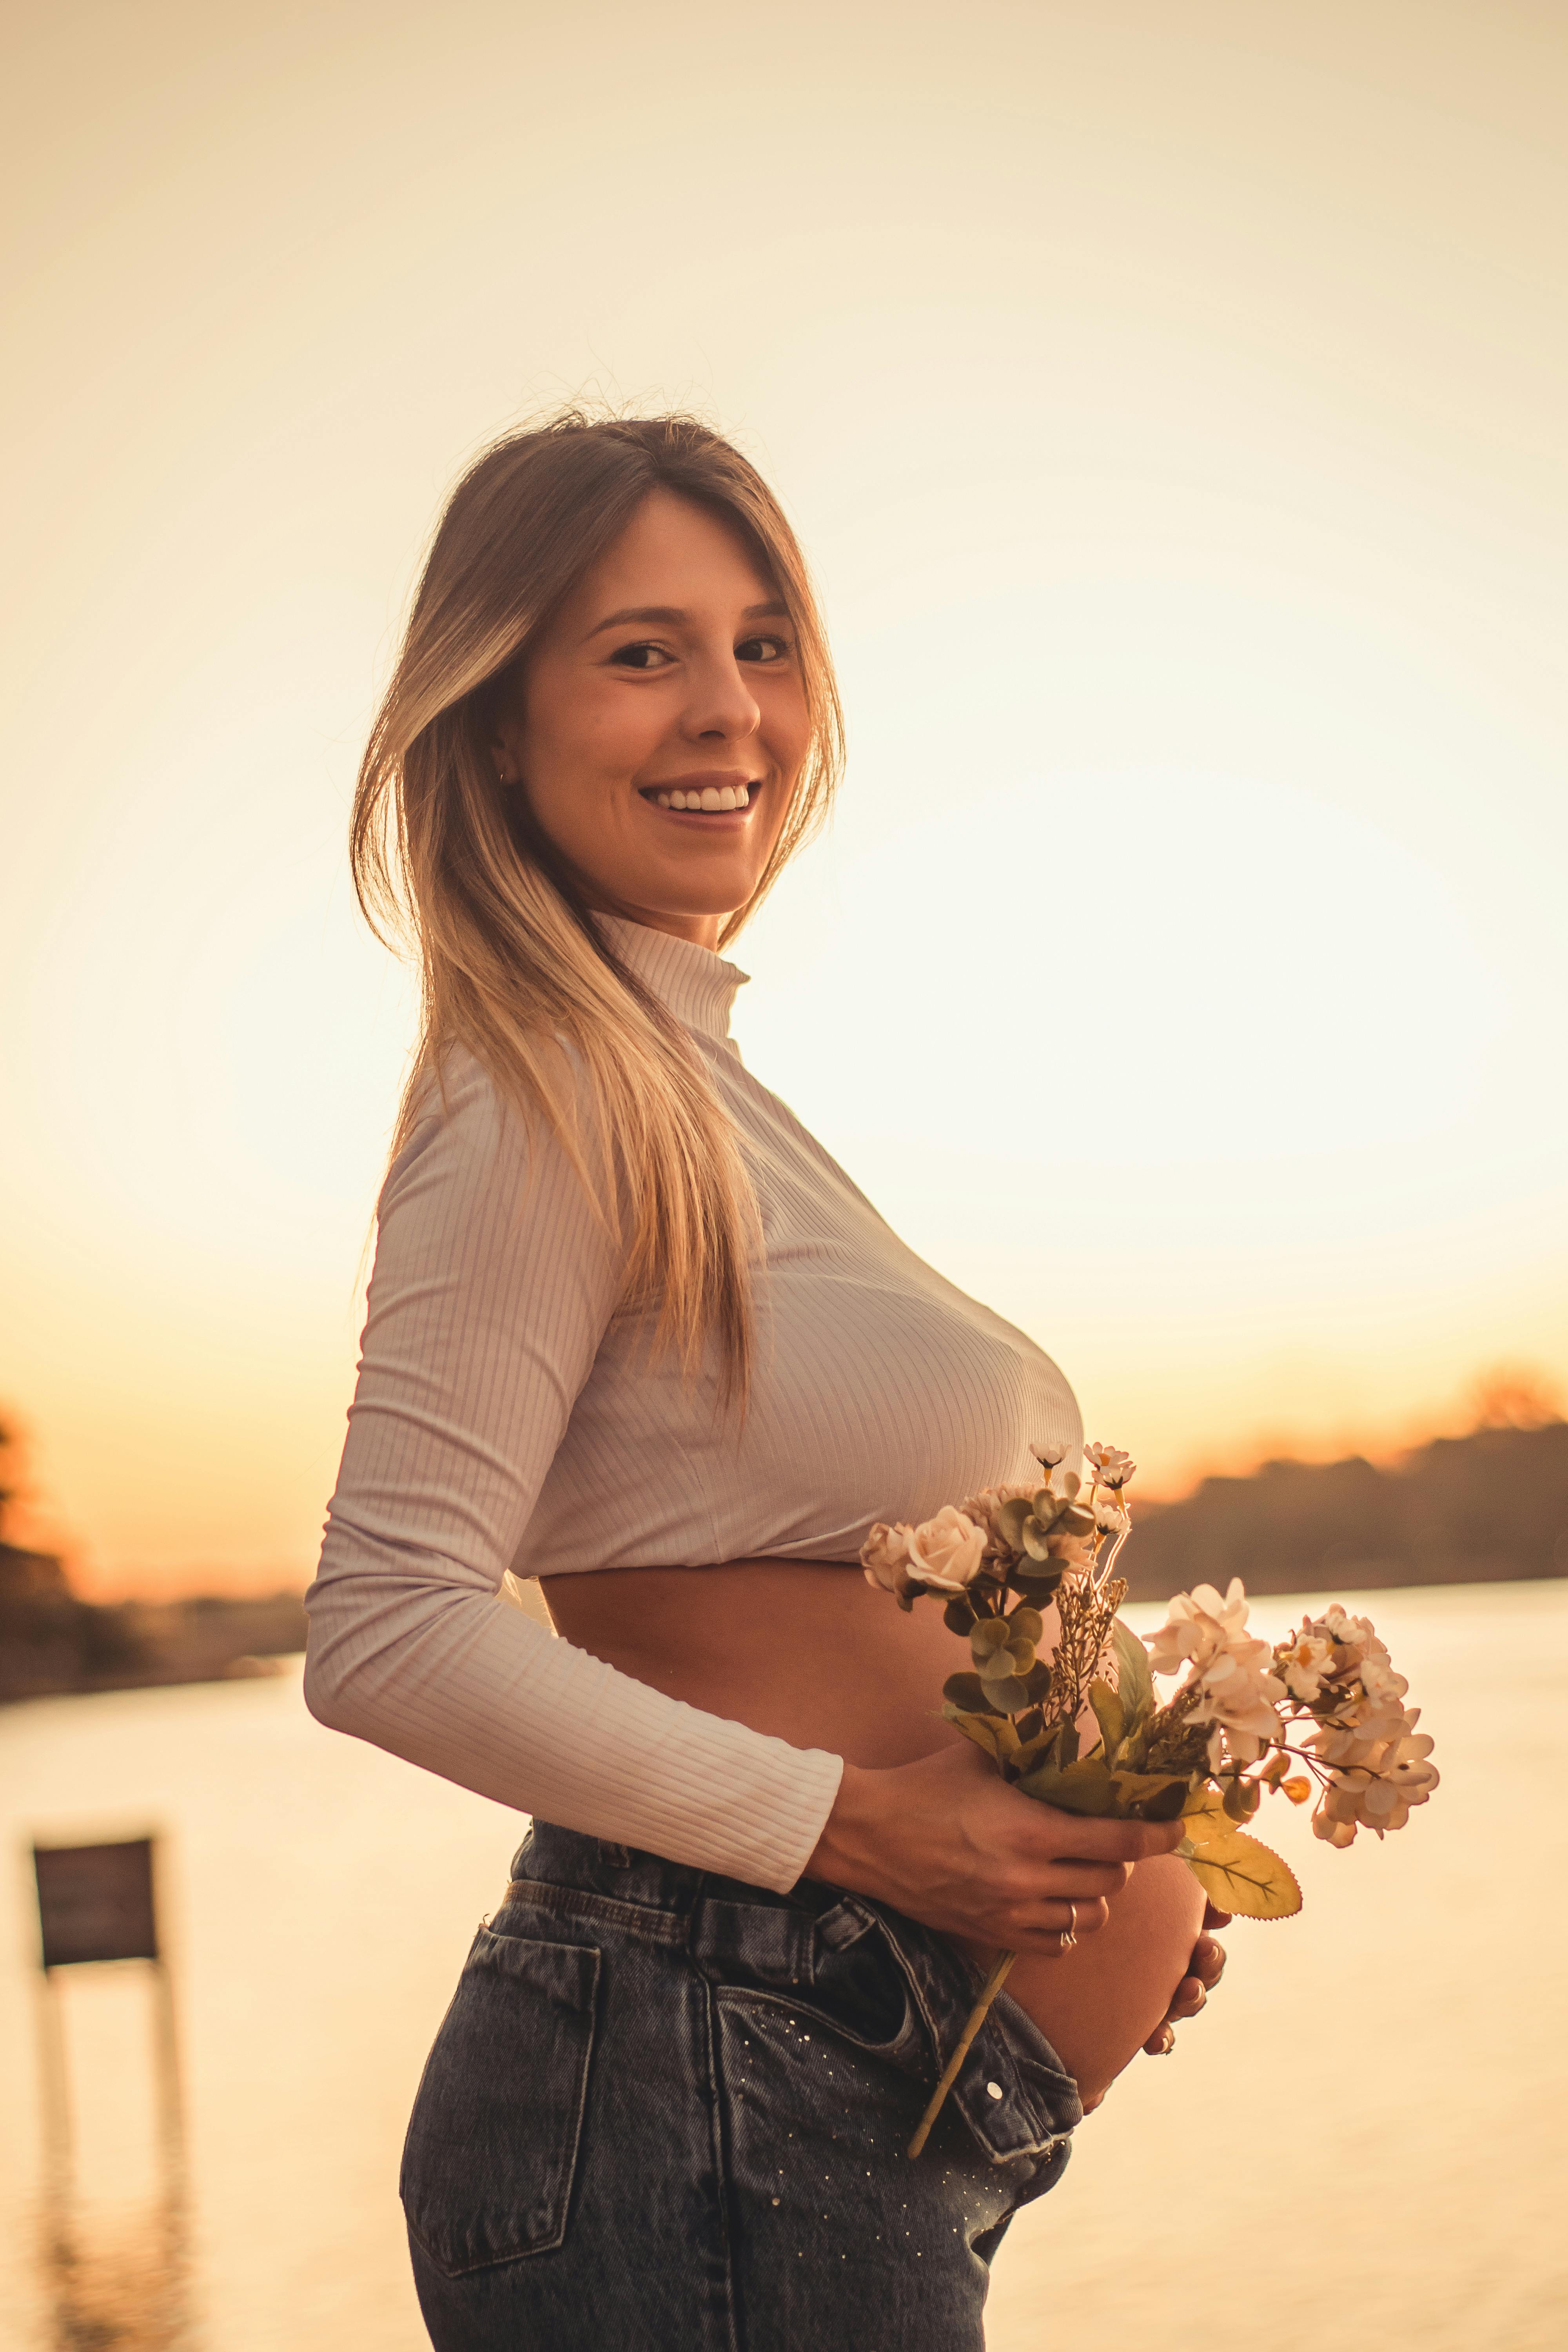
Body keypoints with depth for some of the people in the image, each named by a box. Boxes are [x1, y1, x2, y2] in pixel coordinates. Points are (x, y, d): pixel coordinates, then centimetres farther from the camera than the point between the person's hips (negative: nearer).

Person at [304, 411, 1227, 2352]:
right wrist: (848, 1822, -18)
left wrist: (1089, 1867, 9)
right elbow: (386, 1634, -21)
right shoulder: (555, 1099, -13)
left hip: (865, 2102, 9)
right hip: (707, 2109, -9)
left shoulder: (701, 1090, 16)